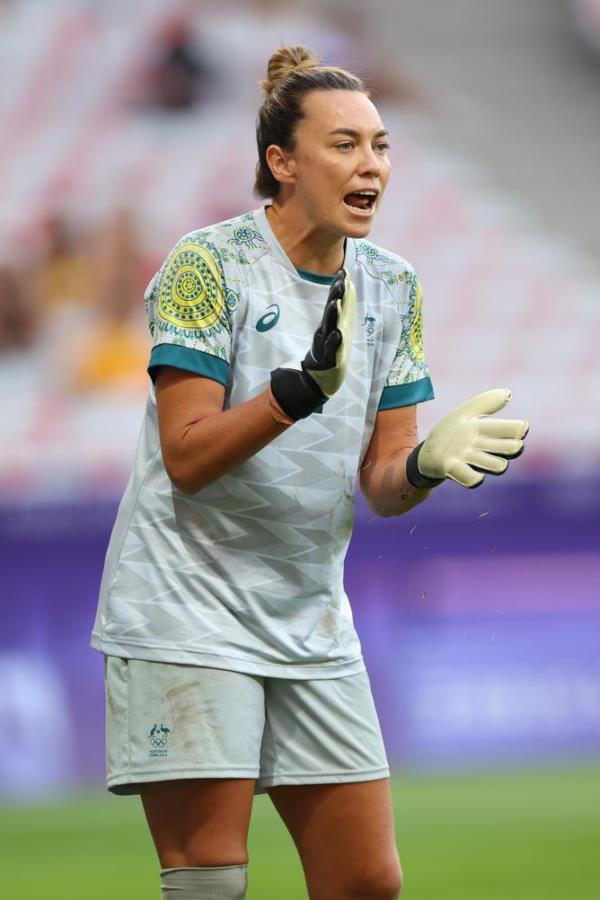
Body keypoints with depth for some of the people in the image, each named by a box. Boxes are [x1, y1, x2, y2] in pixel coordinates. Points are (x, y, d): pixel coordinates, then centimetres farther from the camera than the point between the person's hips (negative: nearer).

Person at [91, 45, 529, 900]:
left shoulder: (392, 286, 7)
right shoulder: (208, 263, -10)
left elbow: (381, 483, 5)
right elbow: (187, 458, -17)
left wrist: (425, 462, -18)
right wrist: (303, 388, -31)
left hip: (312, 623, 6)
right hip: (188, 615, -6)